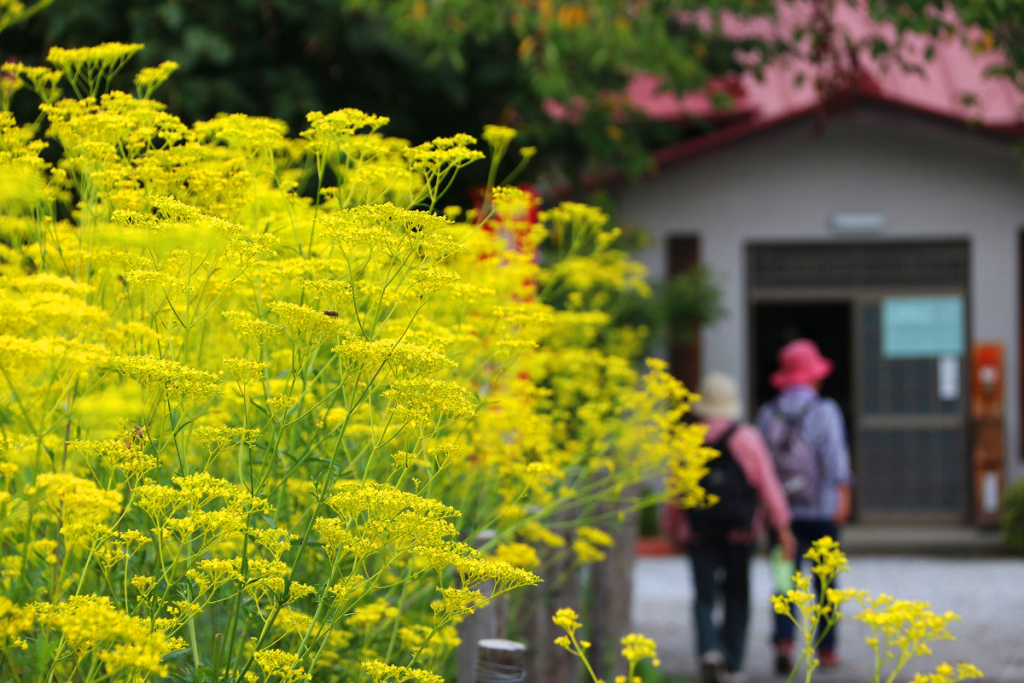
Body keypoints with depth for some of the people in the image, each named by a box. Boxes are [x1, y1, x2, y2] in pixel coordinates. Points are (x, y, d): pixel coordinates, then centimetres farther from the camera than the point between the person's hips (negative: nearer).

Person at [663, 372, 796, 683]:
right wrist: (782, 526, -1)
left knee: (705, 596, 1)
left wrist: (673, 530, 21)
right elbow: (768, 484, -5)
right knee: (736, 597, 12)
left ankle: (710, 649, -25)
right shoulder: (747, 438, -3)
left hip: (700, 532, 0)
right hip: (738, 532, 0)